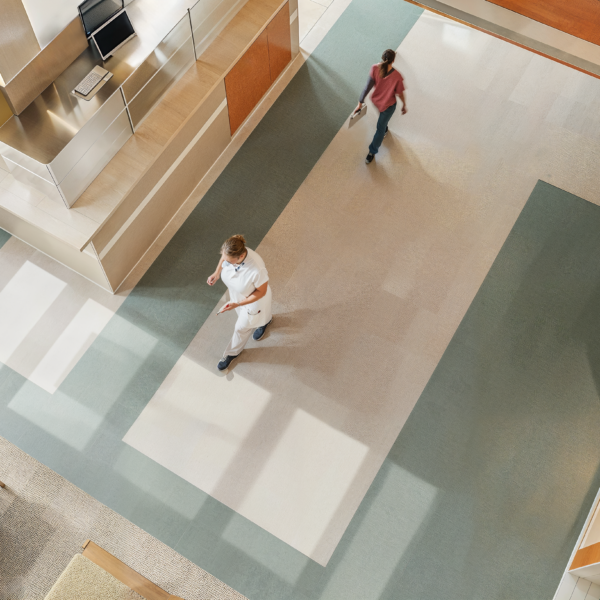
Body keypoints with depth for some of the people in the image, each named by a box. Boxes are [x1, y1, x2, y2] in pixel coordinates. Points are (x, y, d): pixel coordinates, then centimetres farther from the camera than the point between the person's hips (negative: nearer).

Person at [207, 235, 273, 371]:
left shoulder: (257, 269, -47)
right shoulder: (230, 254, -31)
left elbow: (261, 292, -29)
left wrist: (238, 304, -30)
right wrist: (217, 273, -15)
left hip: (253, 298, -5)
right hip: (236, 293, 6)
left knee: (242, 327, 20)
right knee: (243, 314, 35)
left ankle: (232, 353, 50)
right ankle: (265, 319, 69)